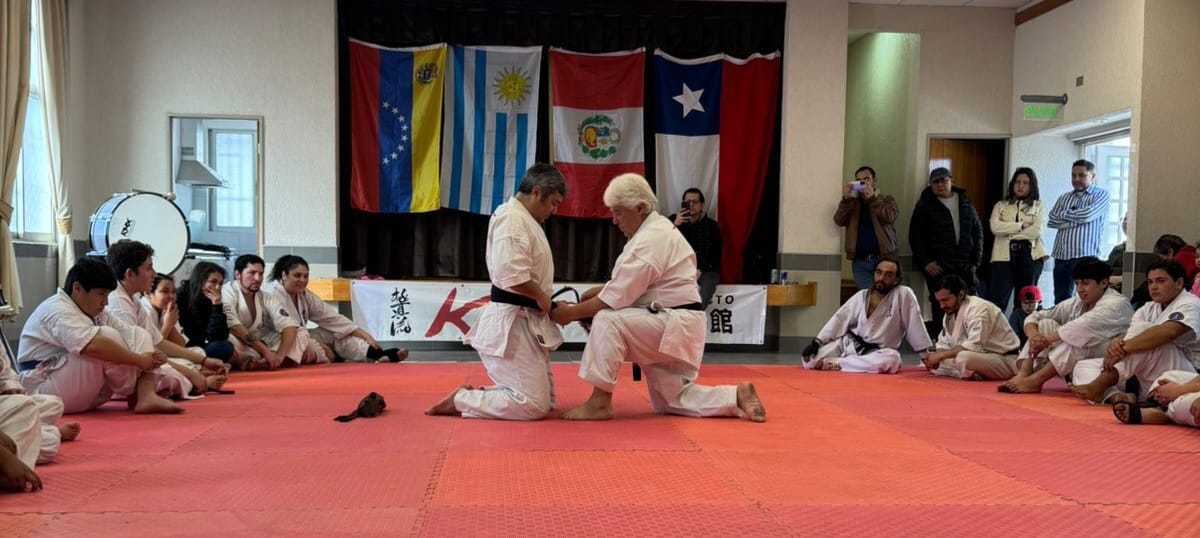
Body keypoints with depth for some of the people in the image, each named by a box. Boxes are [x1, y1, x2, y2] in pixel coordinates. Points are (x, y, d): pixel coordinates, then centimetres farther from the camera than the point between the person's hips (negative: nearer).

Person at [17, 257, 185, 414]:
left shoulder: (94, 313, 11)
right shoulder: (57, 311, -19)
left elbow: (134, 335, 3)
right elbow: (94, 346, -37)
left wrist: (153, 356, -18)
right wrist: (140, 360, -30)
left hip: (83, 396, 9)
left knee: (139, 335, -4)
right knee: (108, 337, -29)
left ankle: (147, 395, -25)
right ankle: (137, 394, -11)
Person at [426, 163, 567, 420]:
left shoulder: (524, 220, 18)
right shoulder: (512, 218, -15)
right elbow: (512, 274, -28)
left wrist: (548, 304, 8)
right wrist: (541, 297, -13)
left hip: (525, 321, 11)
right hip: (511, 323, -11)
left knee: (545, 401, 13)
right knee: (533, 405, -9)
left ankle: (471, 394, 14)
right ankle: (460, 400, 1)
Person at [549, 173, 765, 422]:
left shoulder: (651, 240, -20)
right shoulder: (656, 228, 12)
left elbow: (616, 298, -22)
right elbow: (629, 283, 20)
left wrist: (571, 313, -13)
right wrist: (596, 291, 6)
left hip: (674, 325, -11)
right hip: (674, 327, 11)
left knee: (607, 321, -25)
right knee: (670, 401, 14)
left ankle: (600, 402, -17)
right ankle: (737, 396, 16)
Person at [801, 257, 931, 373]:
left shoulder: (904, 295, -10)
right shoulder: (861, 296, 3)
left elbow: (915, 325, -9)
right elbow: (839, 319, 2)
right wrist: (816, 342, -7)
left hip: (877, 352, -2)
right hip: (848, 344, 2)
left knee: (892, 360, -39)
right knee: (810, 360, -17)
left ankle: (838, 363, -24)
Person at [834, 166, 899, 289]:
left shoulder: (887, 200, 9)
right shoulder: (851, 203, 15)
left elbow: (889, 217, -12)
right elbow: (839, 221, -2)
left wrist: (873, 197, -19)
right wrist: (845, 199, -15)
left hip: (883, 260, -1)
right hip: (860, 262, 1)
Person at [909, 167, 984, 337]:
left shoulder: (965, 203, 14)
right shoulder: (925, 205, 3)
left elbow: (977, 231, 17)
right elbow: (915, 236, -1)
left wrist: (976, 260, 8)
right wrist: (926, 262, -8)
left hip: (964, 266, 4)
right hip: (937, 266, -3)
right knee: (940, 306, -5)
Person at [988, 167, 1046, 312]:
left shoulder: (1038, 206, 10)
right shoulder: (1001, 205, 13)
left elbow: (1036, 231, -6)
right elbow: (995, 227, -6)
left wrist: (1008, 231, -5)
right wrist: (1022, 225, -8)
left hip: (1030, 256, 0)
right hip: (1004, 256, 0)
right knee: (996, 301, -9)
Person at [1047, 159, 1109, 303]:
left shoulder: (1101, 195, 6)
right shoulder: (1064, 198, 19)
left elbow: (1087, 215, -12)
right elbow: (1051, 220, 5)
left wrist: (1063, 214, 3)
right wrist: (1075, 220, -6)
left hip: (1085, 255, -5)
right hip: (1061, 256, 5)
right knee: (1060, 300, 5)